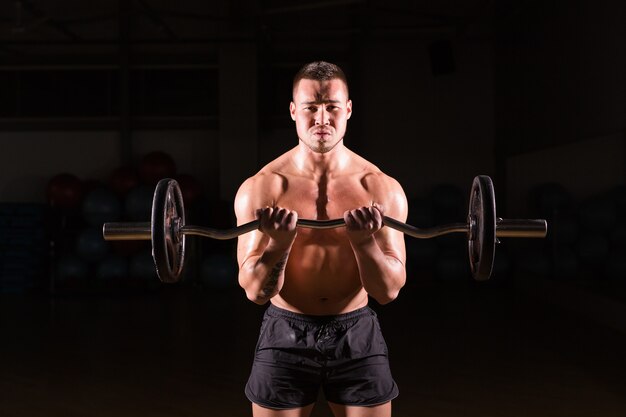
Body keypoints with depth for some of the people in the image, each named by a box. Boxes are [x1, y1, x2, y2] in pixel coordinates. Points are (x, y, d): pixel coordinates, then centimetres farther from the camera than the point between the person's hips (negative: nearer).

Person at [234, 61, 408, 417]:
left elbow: (389, 290, -6)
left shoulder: (381, 189, -5)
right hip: (286, 334, 0)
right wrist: (280, 242, -25)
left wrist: (365, 240, -23)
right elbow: (256, 292, -8)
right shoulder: (261, 188, -7)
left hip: (358, 334, 1)